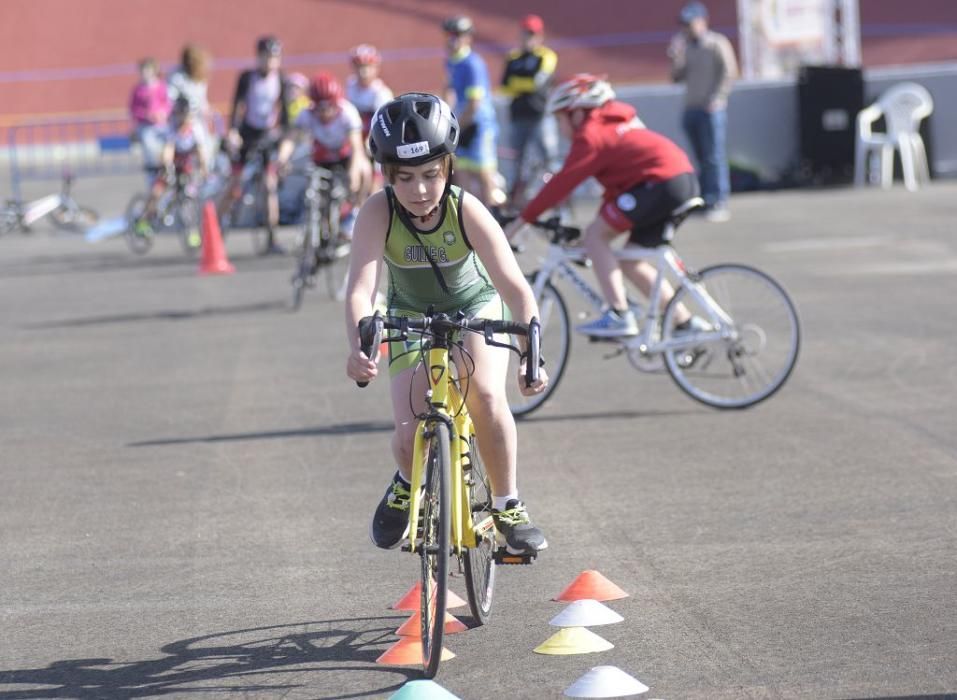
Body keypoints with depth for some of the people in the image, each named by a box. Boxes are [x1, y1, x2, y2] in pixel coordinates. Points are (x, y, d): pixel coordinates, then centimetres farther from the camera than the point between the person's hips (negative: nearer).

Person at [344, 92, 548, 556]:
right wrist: (358, 347, -58)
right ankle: (407, 484, 25)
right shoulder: (378, 213, -28)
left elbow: (514, 286, -34)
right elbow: (360, 289, -38)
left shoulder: (466, 211, -30)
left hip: (476, 308, -1)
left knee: (486, 395, -29)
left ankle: (507, 506, -8)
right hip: (413, 315, 1)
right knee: (411, 437, -13)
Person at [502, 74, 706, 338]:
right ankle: (685, 322, 16)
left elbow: (561, 183, -10)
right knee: (629, 262, 15)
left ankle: (619, 316, -11)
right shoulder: (613, 125, 25)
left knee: (594, 235, -5)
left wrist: (520, 221, -7)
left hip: (662, 182, -10)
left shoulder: (591, 135, -5)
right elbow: (616, 184, 28)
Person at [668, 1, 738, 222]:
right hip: (691, 110, 6)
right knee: (702, 158, 7)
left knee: (714, 158, -9)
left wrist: (716, 99, -14)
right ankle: (707, 200, 10)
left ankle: (719, 203, -10)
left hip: (711, 110, -6)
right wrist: (676, 59, -4)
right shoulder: (686, 48, 14)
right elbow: (677, 77, 13)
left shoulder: (717, 44, -3)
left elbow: (729, 73, -9)